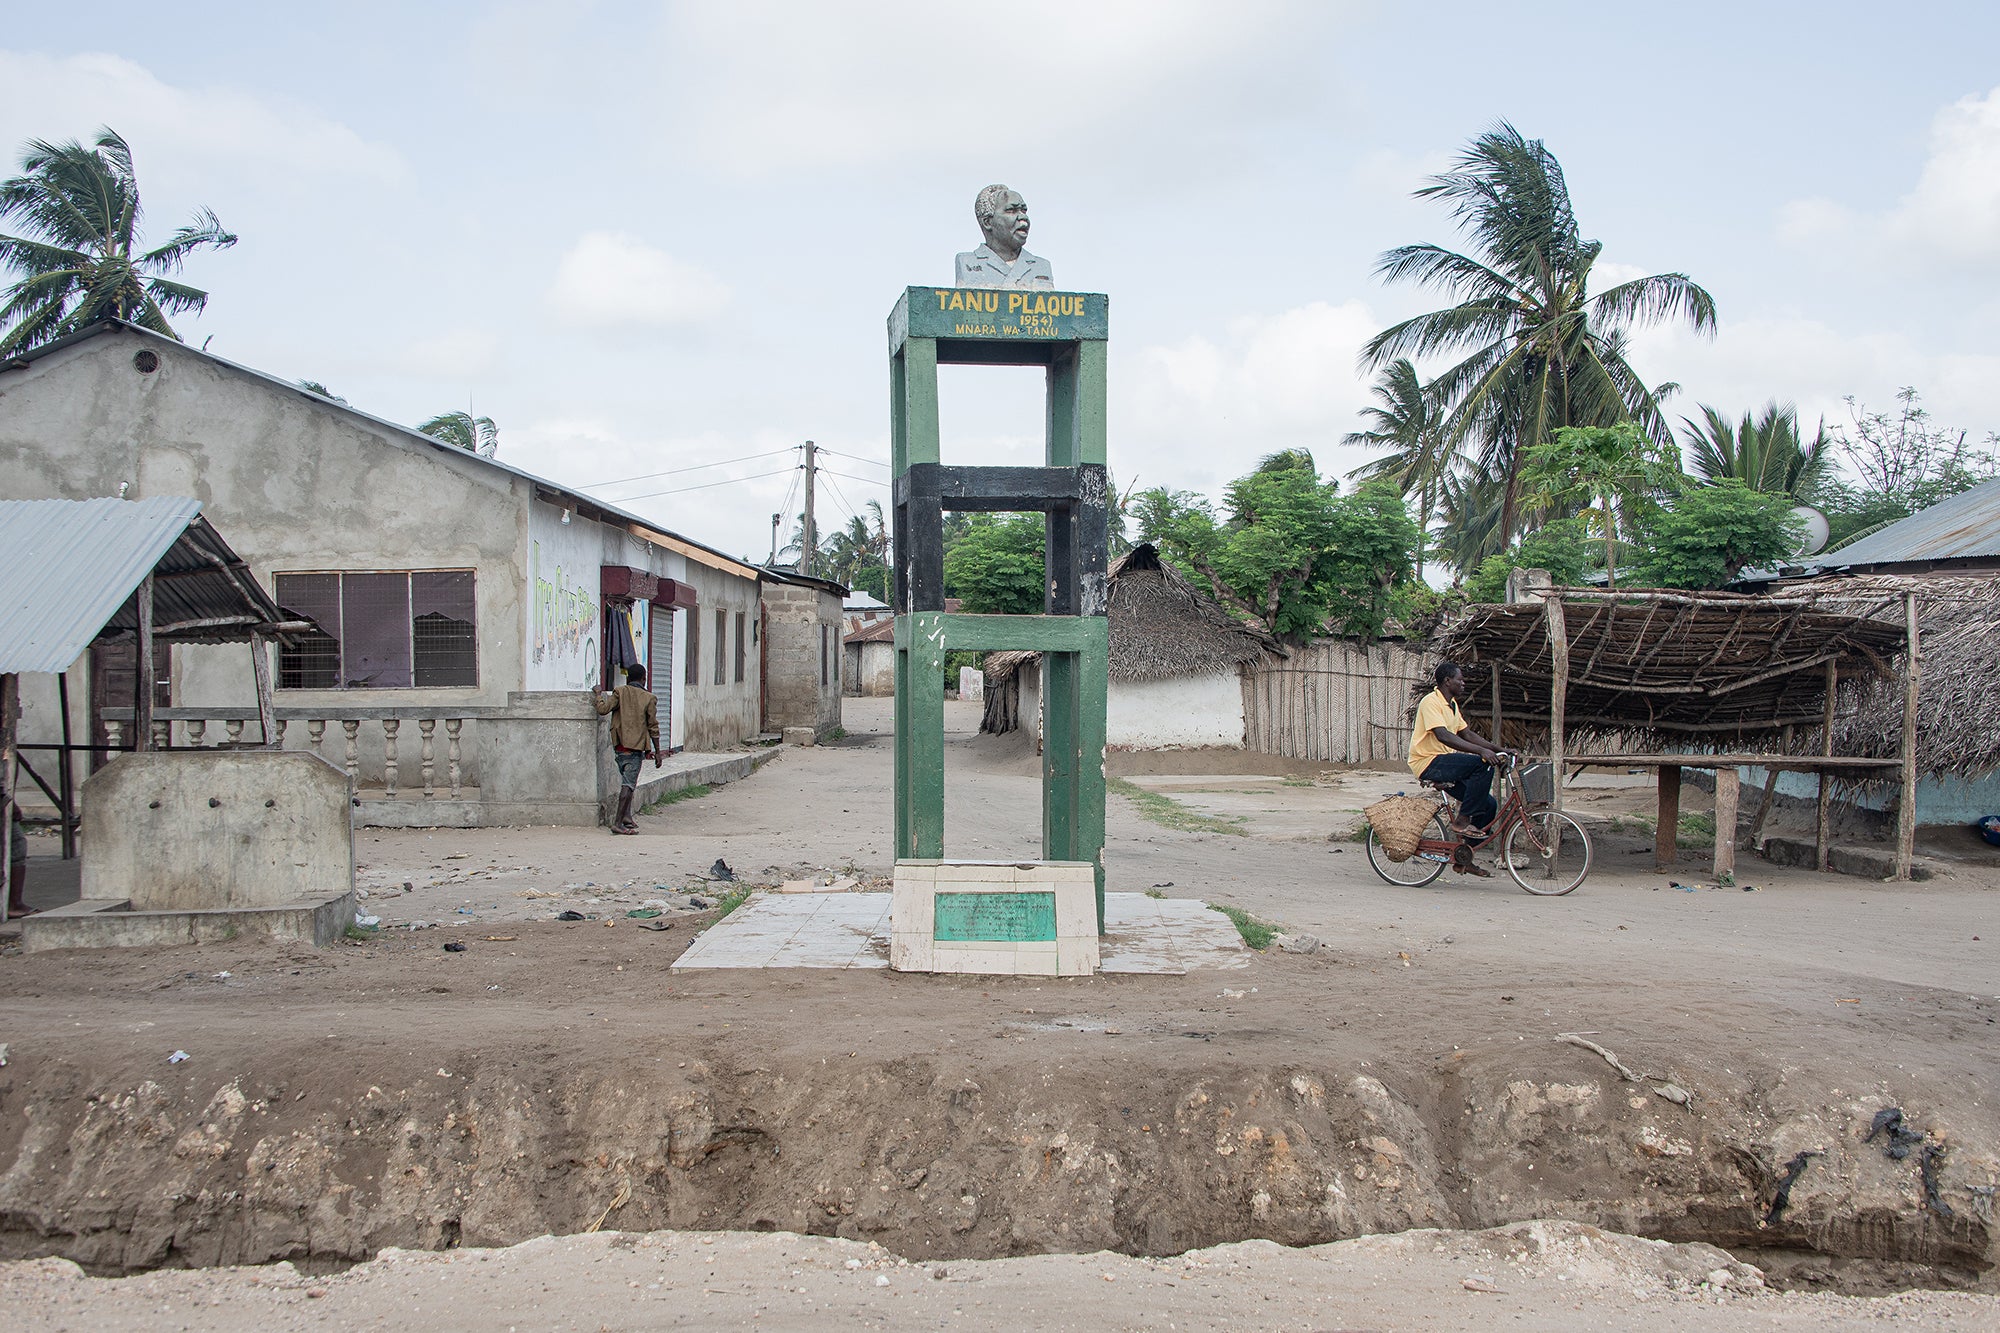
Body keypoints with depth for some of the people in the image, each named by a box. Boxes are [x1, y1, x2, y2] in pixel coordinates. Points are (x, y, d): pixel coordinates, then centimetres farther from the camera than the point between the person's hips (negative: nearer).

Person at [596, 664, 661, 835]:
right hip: (637, 745, -4)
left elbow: (603, 709, -7)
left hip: (620, 744, 4)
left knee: (627, 781, 19)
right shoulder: (649, 698, 0)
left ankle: (627, 816, 15)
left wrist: (599, 696, 13)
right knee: (629, 784, -6)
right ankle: (618, 822, -12)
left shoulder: (620, 692, 4)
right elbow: (653, 727, 0)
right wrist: (657, 752, 4)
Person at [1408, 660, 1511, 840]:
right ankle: (1462, 821, -20)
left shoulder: (1452, 704, 16)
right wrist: (1481, 751, -35)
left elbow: (1467, 734, 20)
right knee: (1483, 764, -27)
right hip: (1428, 763, -9)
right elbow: (1443, 736, -28)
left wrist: (1499, 750, 9)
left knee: (1489, 805, -1)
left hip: (1445, 762, 9)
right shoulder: (1431, 702, -14)